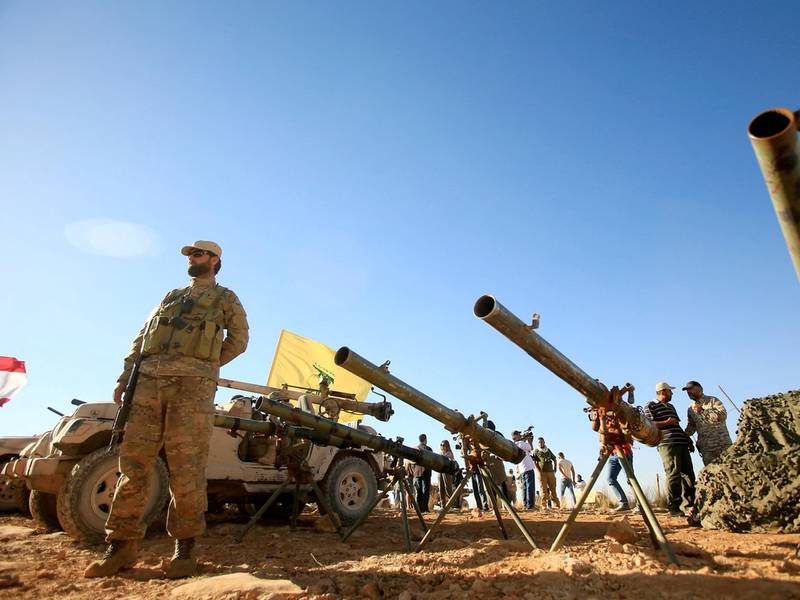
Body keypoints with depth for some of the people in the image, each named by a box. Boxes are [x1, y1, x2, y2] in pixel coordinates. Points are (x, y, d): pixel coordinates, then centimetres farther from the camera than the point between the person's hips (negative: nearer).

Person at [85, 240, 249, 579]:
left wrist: (205, 365, 4)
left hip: (193, 383, -5)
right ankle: (122, 545, 8)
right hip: (149, 379, 5)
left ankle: (185, 547, 1)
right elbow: (141, 338, 21)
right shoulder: (170, 297, 28)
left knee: (185, 464, -8)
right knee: (133, 459, 0)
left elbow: (239, 339, 12)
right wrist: (125, 377, 9)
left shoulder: (225, 299, 16)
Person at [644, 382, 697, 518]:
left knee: (688, 474, 6)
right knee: (673, 475, -12)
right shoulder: (651, 406, 1)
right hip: (667, 444, -8)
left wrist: (688, 440, 21)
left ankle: (690, 505, 13)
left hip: (682, 444, 8)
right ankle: (673, 507, -8)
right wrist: (666, 422, -12)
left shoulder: (671, 406, 27)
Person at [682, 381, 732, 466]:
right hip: (706, 448, 3)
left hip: (722, 444, -3)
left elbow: (723, 415, -15)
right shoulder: (691, 409, 15)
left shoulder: (712, 400, 1)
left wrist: (702, 411, -17)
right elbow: (691, 427, 21)